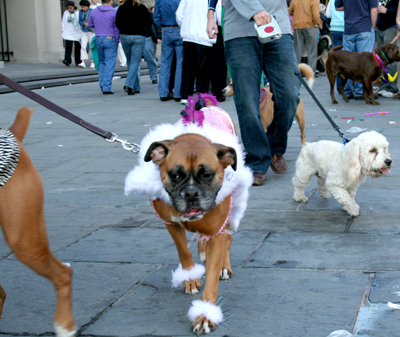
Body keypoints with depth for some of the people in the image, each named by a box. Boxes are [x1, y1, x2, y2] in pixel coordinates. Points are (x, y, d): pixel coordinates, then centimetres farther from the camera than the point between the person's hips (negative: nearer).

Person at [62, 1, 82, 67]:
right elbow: (63, 22, 13)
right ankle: (67, 60, -25)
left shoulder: (78, 13, -5)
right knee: (68, 47, -14)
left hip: (77, 33, -1)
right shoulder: (66, 13, 4)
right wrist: (63, 30, 9)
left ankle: (78, 62, 15)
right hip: (68, 33, 1)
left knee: (78, 48, 6)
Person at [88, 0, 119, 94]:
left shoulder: (94, 11, 5)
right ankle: (106, 88, -5)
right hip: (110, 39, -5)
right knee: (109, 64, -2)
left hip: (98, 39, 5)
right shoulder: (114, 12, -9)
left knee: (101, 62, 19)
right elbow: (117, 28, -9)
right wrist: (117, 40, 2)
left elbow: (90, 25, 16)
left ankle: (102, 84, 16)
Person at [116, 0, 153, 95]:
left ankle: (136, 87, 16)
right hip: (139, 37, -2)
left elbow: (118, 23, -4)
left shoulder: (121, 8, 1)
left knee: (130, 61, 13)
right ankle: (129, 84, -20)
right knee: (135, 61, -2)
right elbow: (150, 22, 0)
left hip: (124, 36, 2)